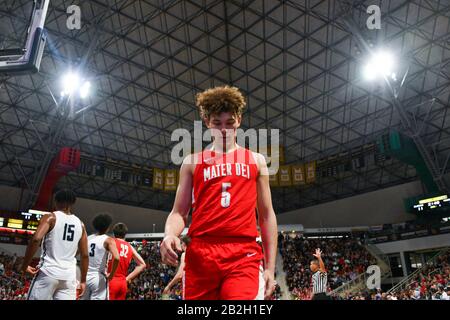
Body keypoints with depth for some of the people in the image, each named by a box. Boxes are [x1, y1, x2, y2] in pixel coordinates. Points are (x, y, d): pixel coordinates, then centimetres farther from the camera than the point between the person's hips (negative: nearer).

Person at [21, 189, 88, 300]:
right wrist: (83, 280, 17)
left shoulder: (50, 217, -1)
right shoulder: (80, 224, 11)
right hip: (69, 276, 3)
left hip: (48, 272, -3)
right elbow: (85, 255, 10)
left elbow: (36, 239, -18)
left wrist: (24, 265, -6)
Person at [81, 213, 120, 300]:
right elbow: (116, 258, -22)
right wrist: (111, 275, -9)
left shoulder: (87, 239, 9)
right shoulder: (108, 240, -7)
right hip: (99, 278, -5)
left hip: (85, 277, 5)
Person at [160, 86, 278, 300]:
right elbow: (179, 212, 11)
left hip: (244, 255, 0)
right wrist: (169, 235, -12)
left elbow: (266, 215, 14)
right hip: (200, 254, 1)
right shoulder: (193, 162, 14)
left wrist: (270, 266, 7)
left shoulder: (256, 161, 15)